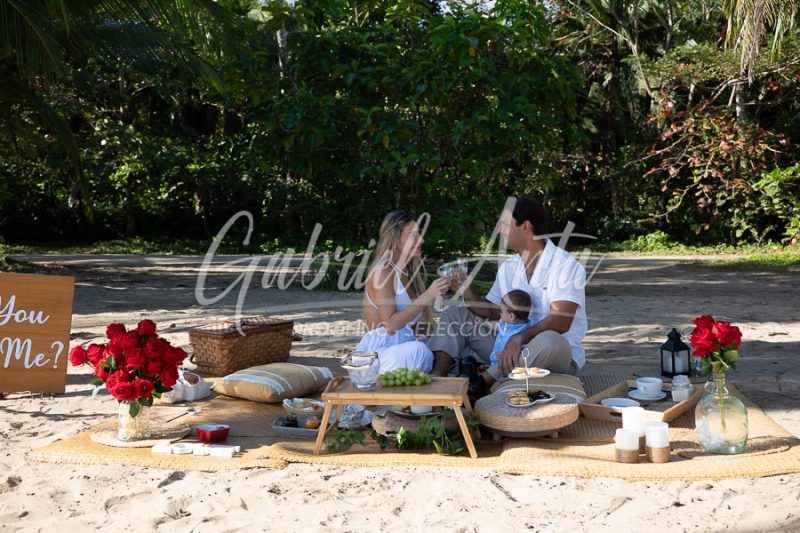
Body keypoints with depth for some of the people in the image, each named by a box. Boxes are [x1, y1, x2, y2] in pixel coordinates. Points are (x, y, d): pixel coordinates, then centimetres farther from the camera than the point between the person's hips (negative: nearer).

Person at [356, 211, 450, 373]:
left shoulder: (408, 273, 16)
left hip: (404, 349, 8)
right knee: (417, 350, -37)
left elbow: (409, 325, 14)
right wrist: (427, 296, -21)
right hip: (378, 352, -8)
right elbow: (390, 324, -19)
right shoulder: (382, 271, -8)